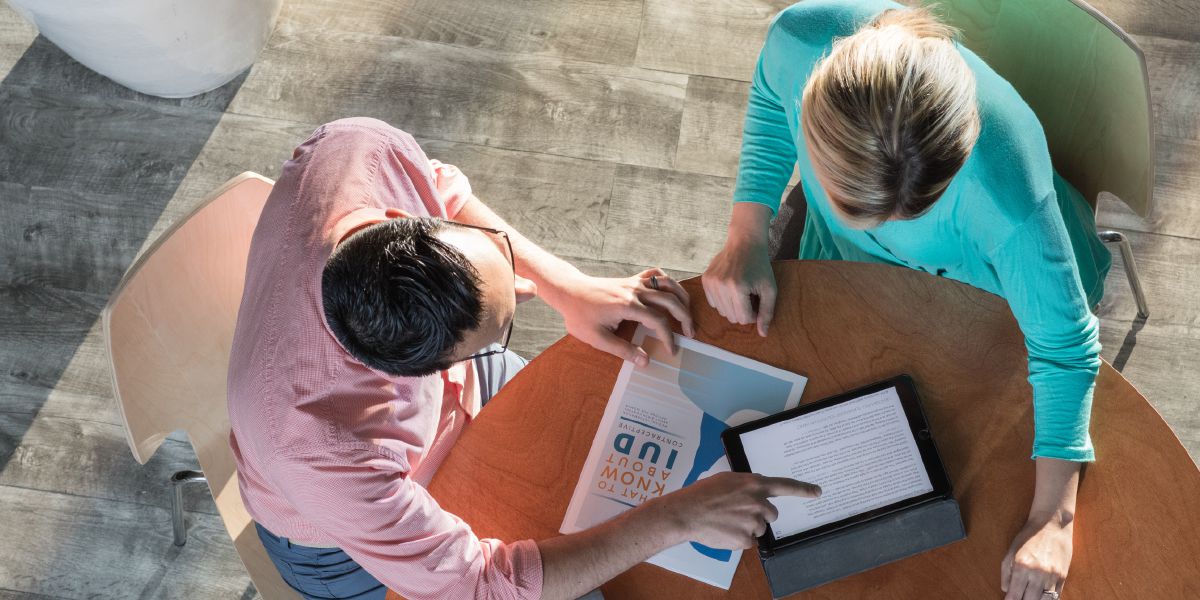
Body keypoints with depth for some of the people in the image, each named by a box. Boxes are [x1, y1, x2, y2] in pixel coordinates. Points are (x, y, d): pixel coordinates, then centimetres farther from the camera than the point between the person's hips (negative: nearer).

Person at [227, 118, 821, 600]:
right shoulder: (327, 452, -47)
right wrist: (679, 517, -33)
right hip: (345, 543, -4)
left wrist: (570, 287, -22)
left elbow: (442, 192, -10)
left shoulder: (363, 146, -36)